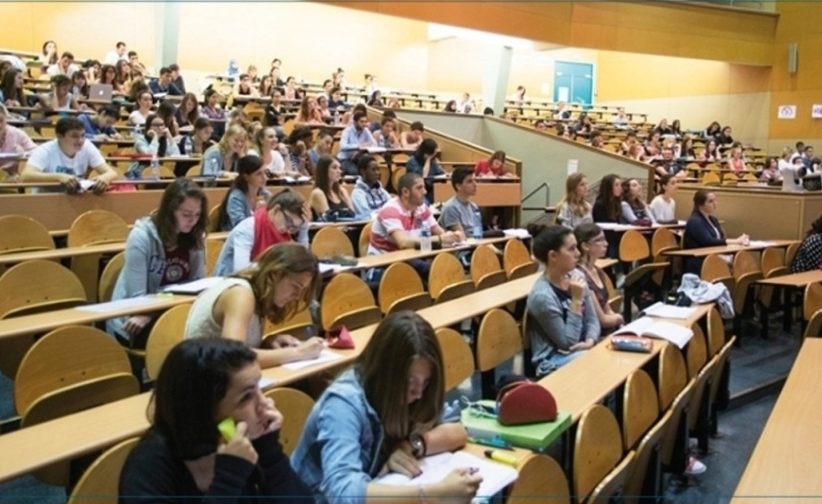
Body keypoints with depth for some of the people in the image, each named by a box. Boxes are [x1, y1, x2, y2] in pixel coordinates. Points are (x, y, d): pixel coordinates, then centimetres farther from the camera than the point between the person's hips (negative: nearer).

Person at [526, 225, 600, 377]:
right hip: (553, 362, -7)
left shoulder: (576, 277, -1)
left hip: (580, 351, 7)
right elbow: (568, 342, -18)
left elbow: (592, 320, 7)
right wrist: (576, 301, -23)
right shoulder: (542, 295, -22)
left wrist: (590, 342, -15)